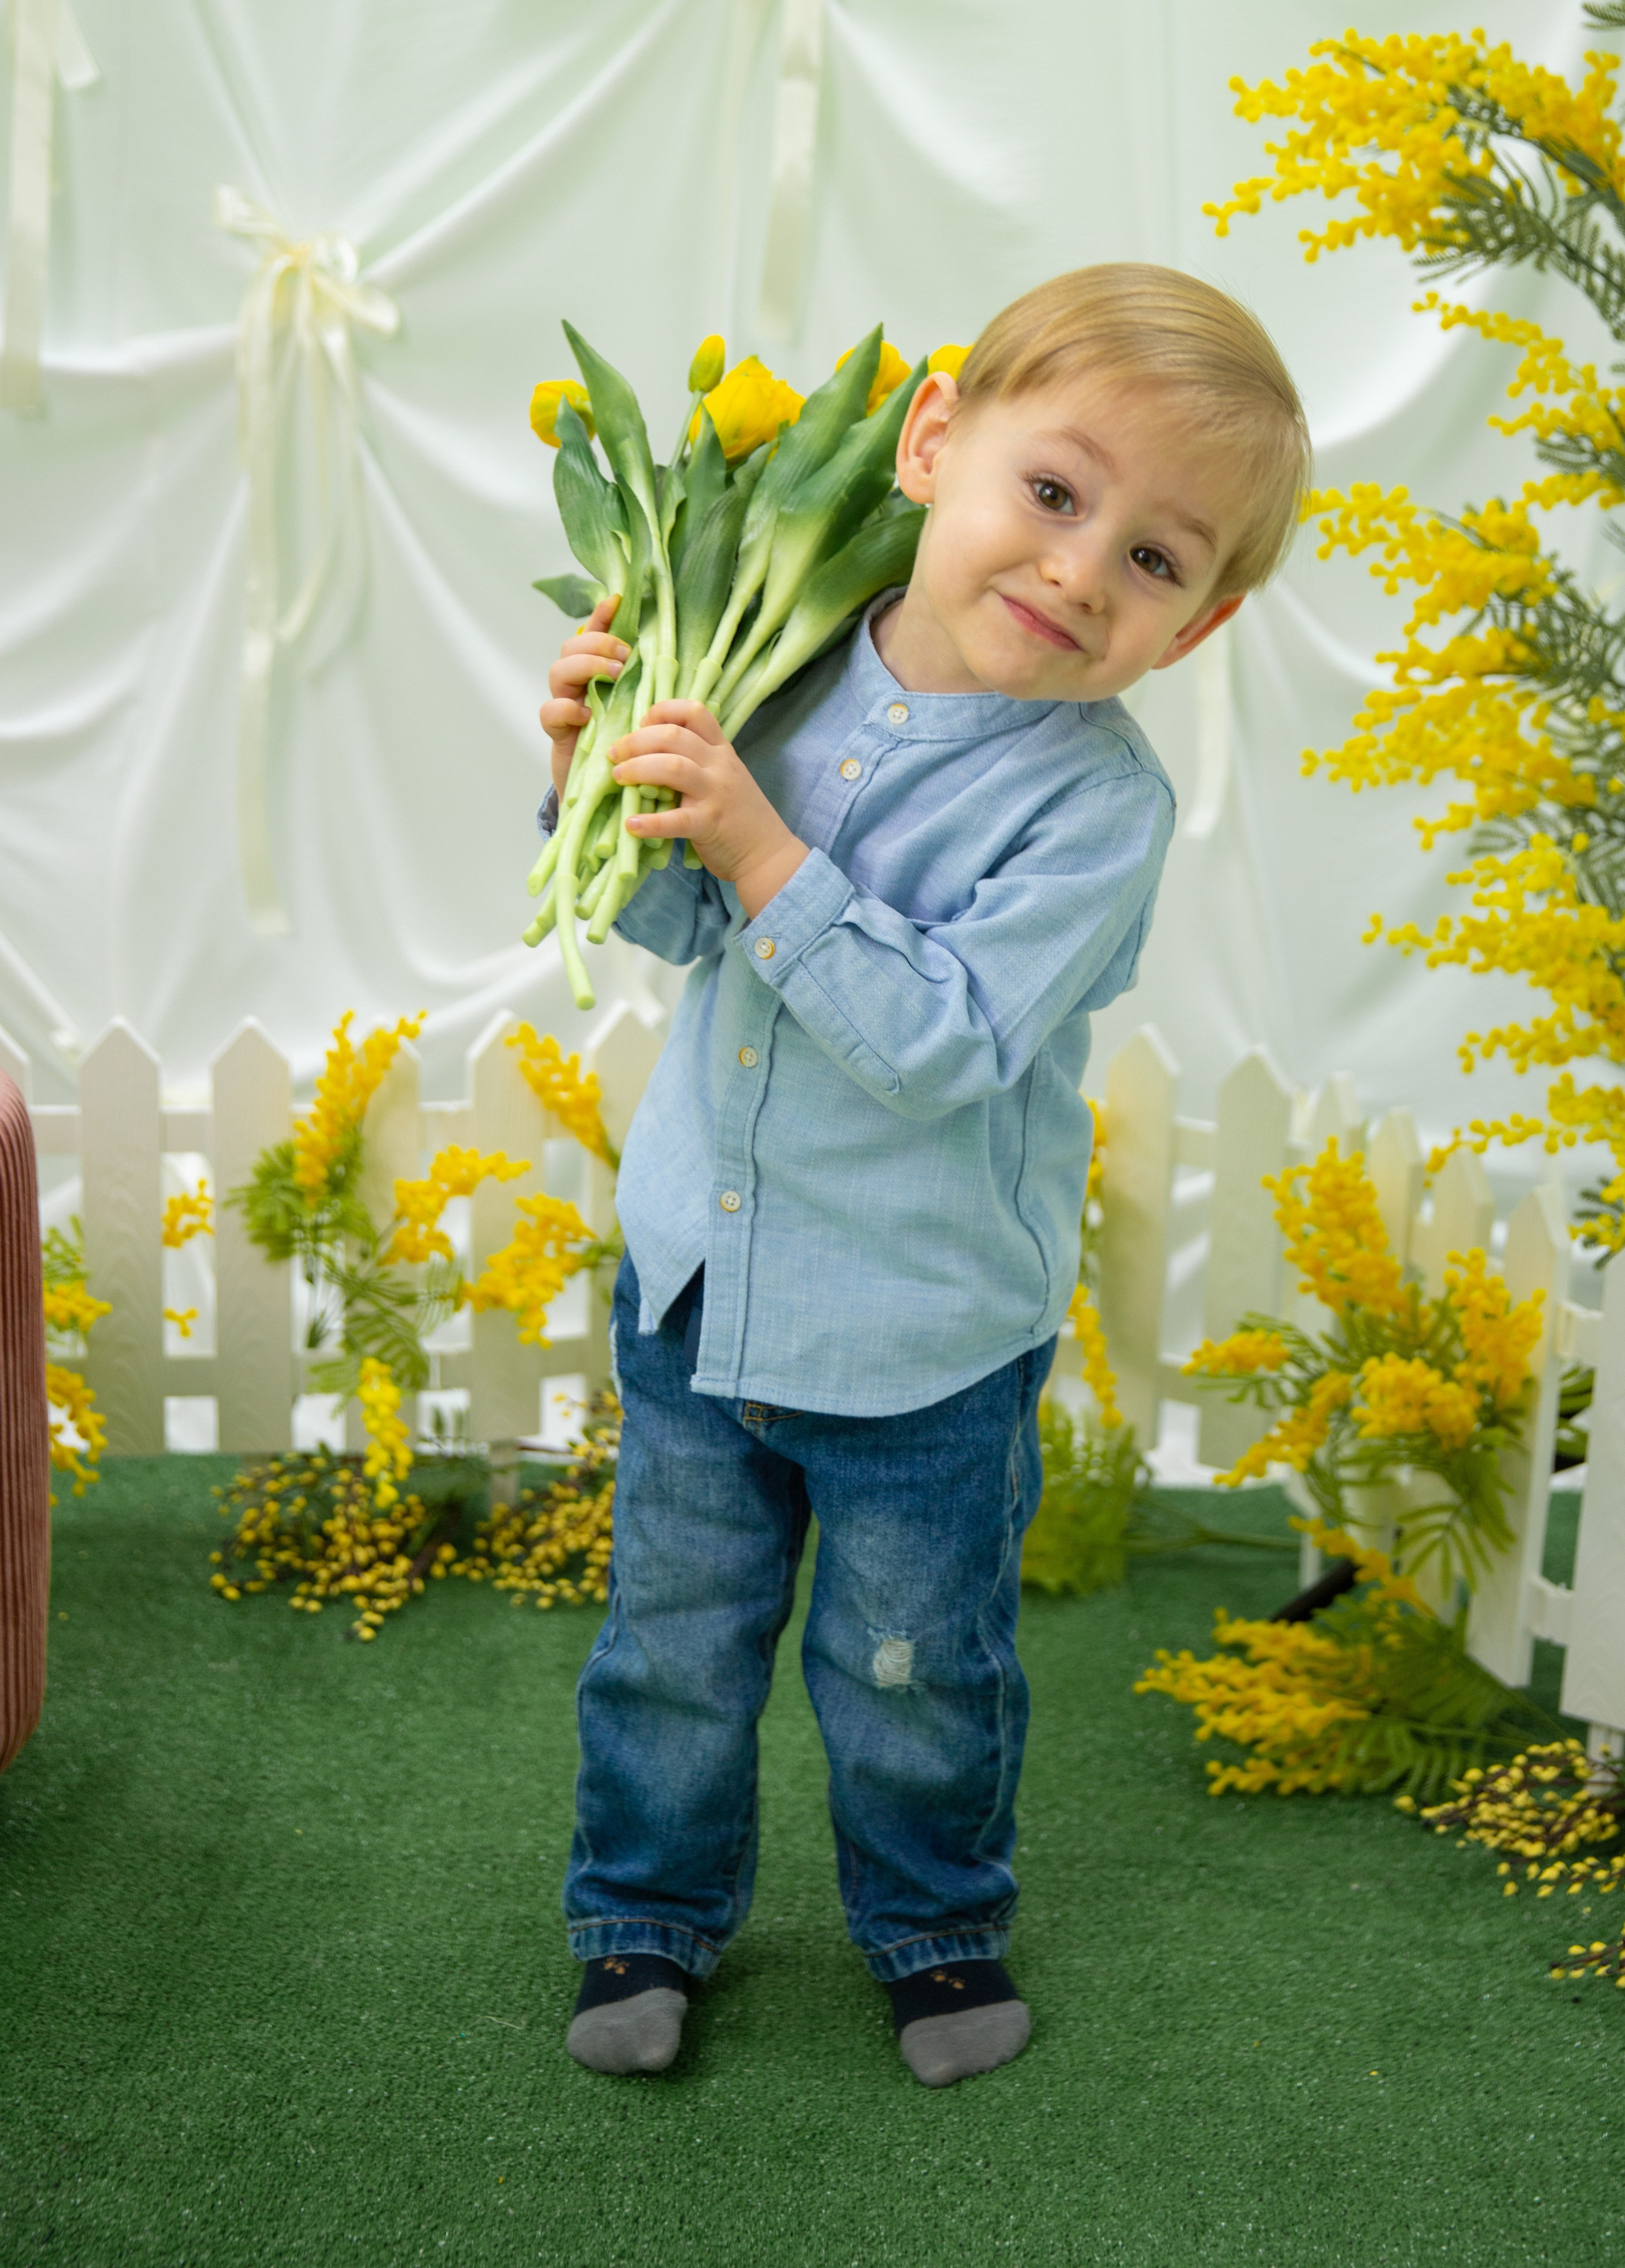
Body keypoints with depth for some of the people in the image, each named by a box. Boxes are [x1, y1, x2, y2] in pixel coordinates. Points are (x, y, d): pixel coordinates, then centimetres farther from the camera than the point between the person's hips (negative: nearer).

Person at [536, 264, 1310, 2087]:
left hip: (920, 1342, -4)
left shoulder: (1098, 799, -21)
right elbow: (676, 925, 6)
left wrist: (768, 853, -34)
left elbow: (942, 1042, -30)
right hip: (696, 1277, 4)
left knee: (916, 1677, 17)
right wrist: (600, 770, -11)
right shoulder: (790, 674, -7)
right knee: (673, 1640, 19)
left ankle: (935, 1923, 44)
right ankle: (648, 1909, 42)